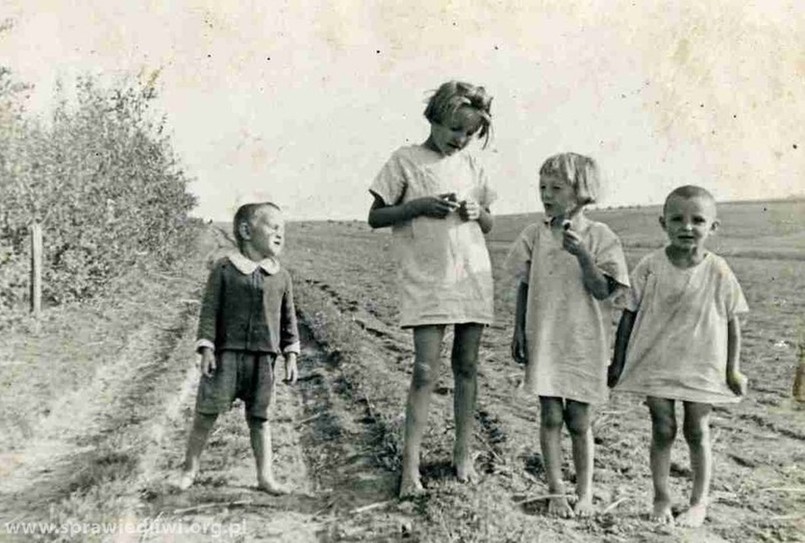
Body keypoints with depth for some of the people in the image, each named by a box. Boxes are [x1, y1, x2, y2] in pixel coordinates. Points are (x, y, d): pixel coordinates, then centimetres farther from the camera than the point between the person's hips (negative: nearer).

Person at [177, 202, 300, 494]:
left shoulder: (281, 277, 8)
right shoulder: (225, 268, -2)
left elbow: (288, 319, 12)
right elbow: (209, 311, -2)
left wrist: (291, 356, 8)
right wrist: (206, 349, -8)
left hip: (263, 358, 3)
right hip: (227, 353, -2)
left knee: (259, 418, 9)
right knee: (207, 412, 1)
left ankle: (265, 476, 17)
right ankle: (189, 468, 19)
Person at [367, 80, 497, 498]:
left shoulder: (471, 165, 11)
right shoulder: (405, 160, -1)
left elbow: (489, 225, 18)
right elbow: (375, 217, -1)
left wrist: (476, 212, -5)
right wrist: (419, 205, -14)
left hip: (473, 276, 4)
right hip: (425, 281, -4)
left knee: (466, 367, 9)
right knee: (426, 372, -9)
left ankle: (463, 454, 21)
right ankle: (410, 465, -2)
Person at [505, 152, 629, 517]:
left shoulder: (599, 237, -5)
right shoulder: (535, 235, 2)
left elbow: (603, 290, -12)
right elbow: (524, 286, 7)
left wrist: (582, 254, -23)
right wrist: (518, 330, 3)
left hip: (583, 343, -2)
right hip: (543, 340, 2)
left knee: (578, 420, 6)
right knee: (550, 416, 4)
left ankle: (585, 492, 23)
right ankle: (555, 491, 17)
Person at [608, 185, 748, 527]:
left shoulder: (718, 272, -8)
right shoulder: (650, 267, -9)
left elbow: (732, 323, 0)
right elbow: (629, 316, -2)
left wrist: (732, 370, 0)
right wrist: (618, 362, -1)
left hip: (702, 368, 0)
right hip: (656, 365, 0)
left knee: (697, 432, 10)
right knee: (662, 430, 6)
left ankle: (699, 503, 26)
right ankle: (661, 499, 22)